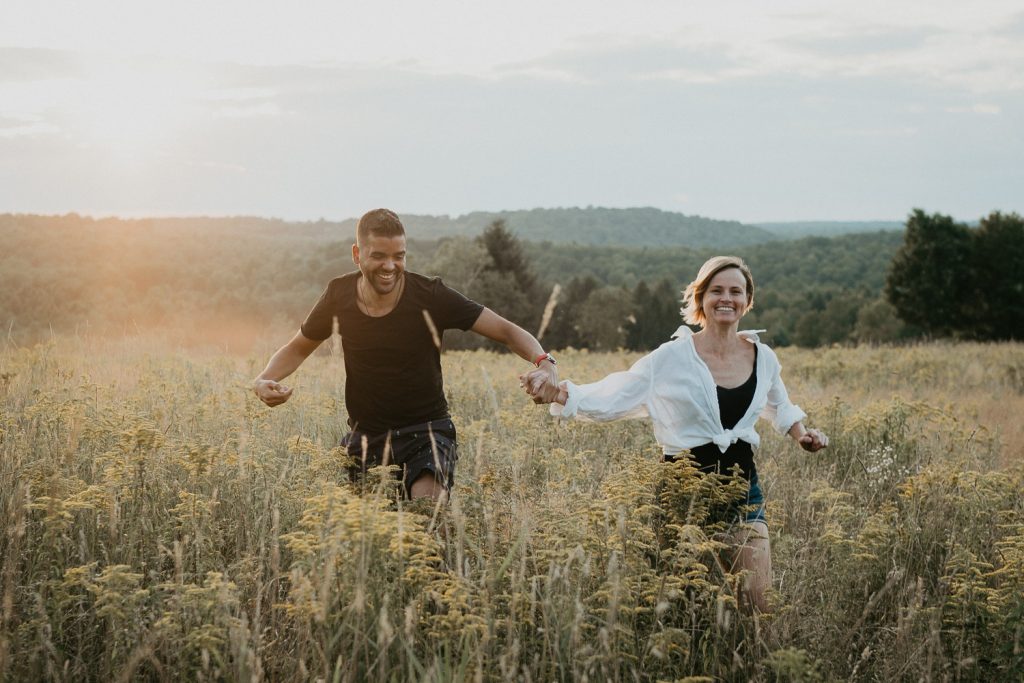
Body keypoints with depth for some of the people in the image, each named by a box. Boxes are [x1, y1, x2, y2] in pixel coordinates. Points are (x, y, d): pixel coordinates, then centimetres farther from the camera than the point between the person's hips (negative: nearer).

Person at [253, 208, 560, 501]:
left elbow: (506, 330, -14)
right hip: (365, 435, 4)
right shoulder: (339, 296, -6)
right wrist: (264, 381, -10)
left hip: (426, 429, -3)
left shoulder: (430, 296, -15)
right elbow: (298, 348, 10)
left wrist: (544, 362, -34)